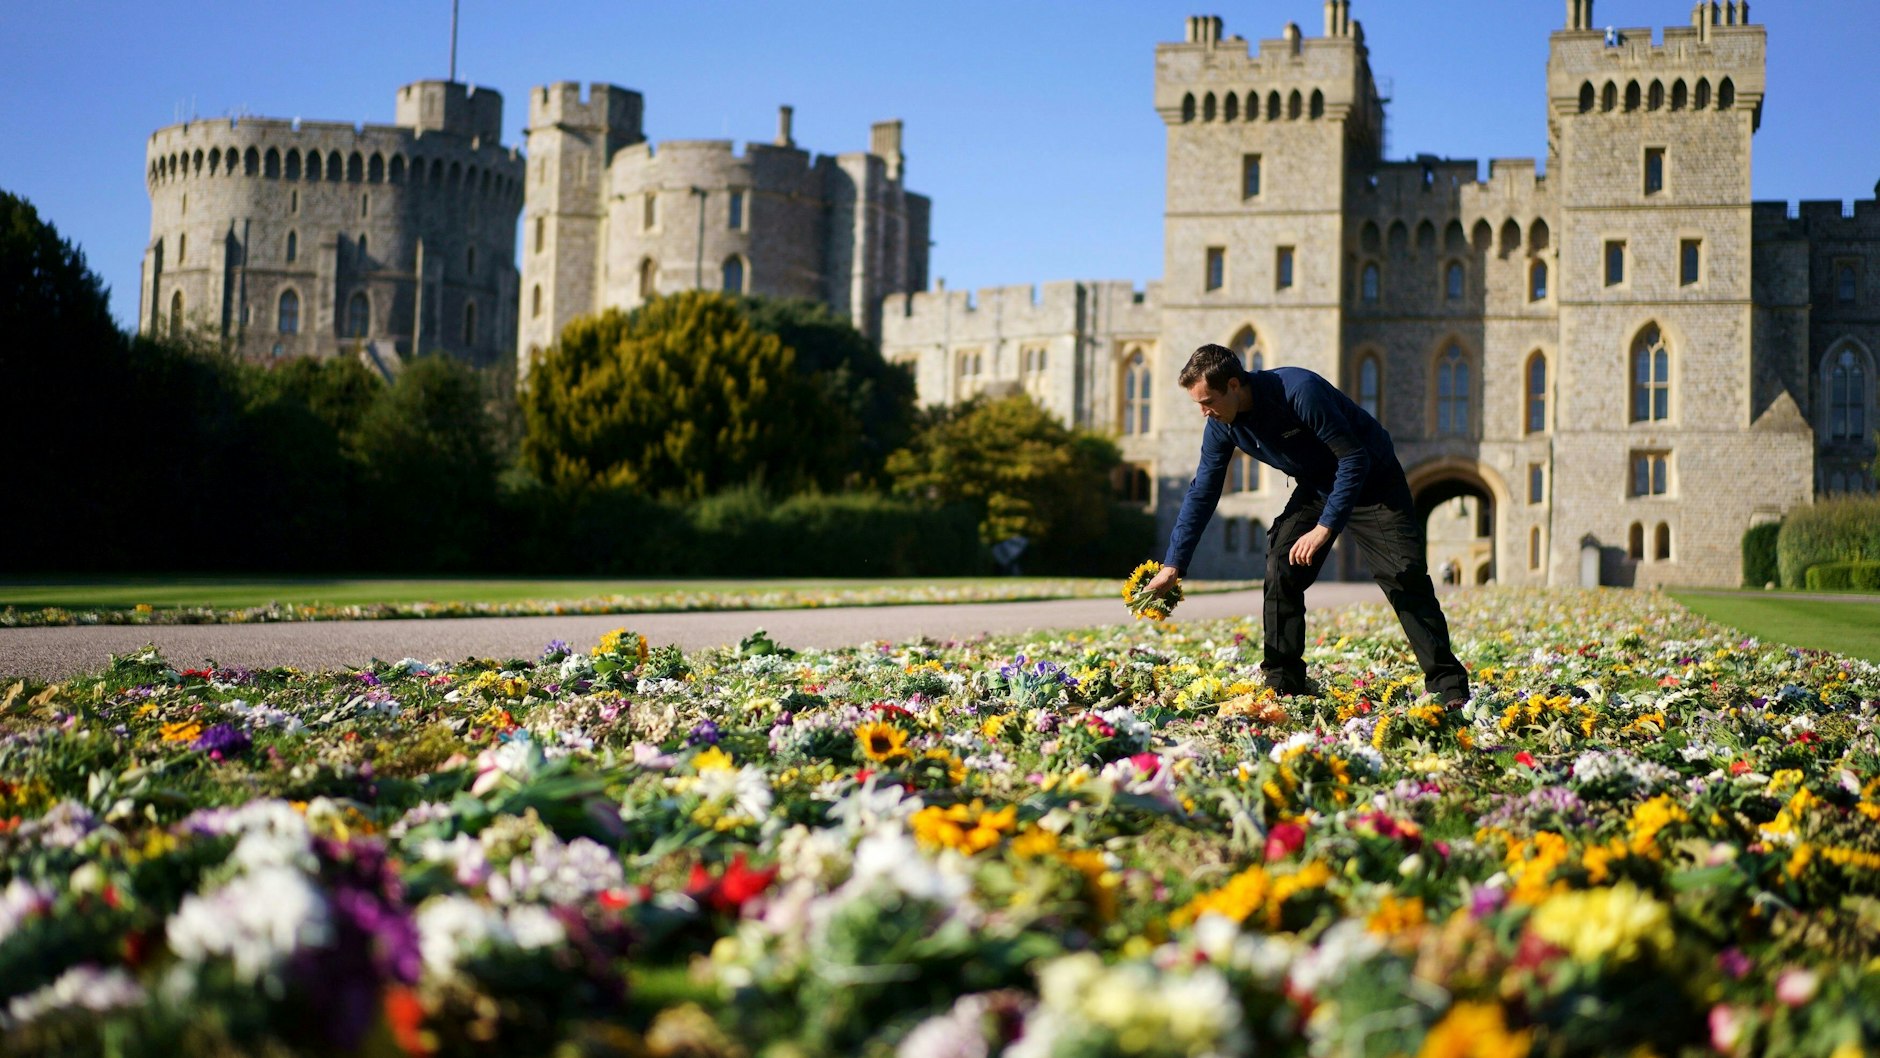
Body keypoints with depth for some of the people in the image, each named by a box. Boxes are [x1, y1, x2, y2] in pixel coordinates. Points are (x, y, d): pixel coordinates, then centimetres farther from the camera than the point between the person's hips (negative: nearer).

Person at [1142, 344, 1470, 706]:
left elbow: (1355, 459, -30)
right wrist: (1173, 565, -6)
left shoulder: (1299, 391, -33)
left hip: (1372, 481, -6)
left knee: (1406, 578, -15)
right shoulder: (1221, 426, -12)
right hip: (1316, 489, 6)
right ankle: (1281, 686, -2)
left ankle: (1449, 689, -12)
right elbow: (1201, 493, -4)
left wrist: (1325, 527, -34)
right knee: (1280, 574, -10)